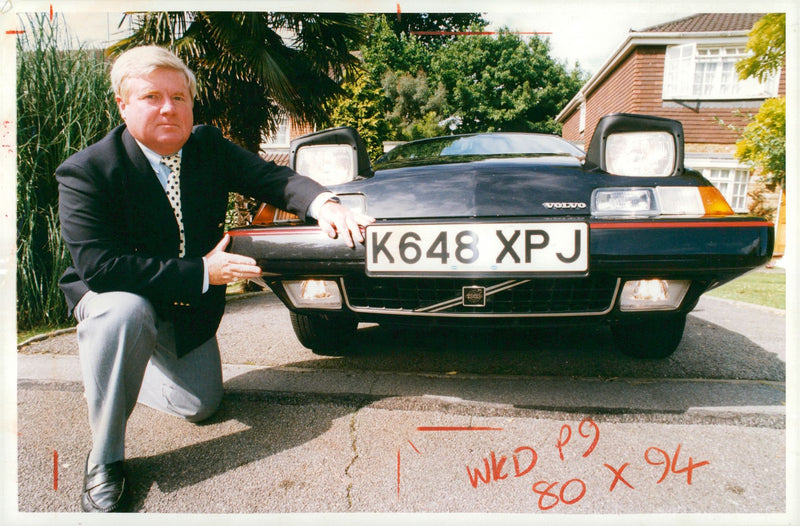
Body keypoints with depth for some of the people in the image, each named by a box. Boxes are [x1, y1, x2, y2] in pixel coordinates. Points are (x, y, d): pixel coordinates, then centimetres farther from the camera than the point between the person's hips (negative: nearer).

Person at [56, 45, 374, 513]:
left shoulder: (210, 147, -10)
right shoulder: (86, 172, -24)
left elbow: (270, 177, -19)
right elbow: (98, 265, -31)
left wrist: (323, 203, -41)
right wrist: (200, 272, -34)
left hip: (193, 308, 5)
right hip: (113, 294, -4)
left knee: (200, 405, 6)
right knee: (124, 312, -39)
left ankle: (121, 370, 36)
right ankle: (105, 459, -18)